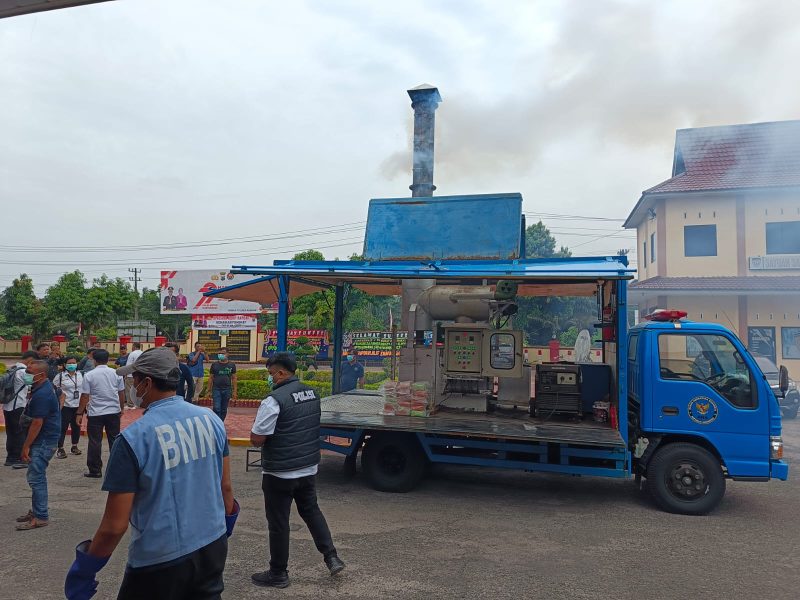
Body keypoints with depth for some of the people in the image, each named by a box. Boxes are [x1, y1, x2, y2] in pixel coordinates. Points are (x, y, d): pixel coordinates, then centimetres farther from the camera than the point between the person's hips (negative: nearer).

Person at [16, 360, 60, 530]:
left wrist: (26, 446, -16)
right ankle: (36, 511, 26)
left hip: (43, 441, -11)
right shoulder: (46, 385, 9)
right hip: (44, 439, 11)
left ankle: (40, 517, 0)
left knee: (36, 478, -6)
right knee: (37, 477, 16)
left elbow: (37, 423, -22)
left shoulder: (41, 395, -24)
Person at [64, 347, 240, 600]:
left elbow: (115, 526, -15)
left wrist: (85, 567, 2)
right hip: (213, 548, 4)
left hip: (160, 562, -4)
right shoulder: (211, 419, -5)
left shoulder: (134, 437, -18)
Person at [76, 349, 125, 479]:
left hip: (96, 413, -3)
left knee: (95, 442, 6)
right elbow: (122, 393, 6)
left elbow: (85, 396, -9)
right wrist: (122, 408, 19)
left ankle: (95, 471, 11)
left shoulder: (89, 375, -7)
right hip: (114, 412, 3)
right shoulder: (116, 373, 0)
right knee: (114, 440, 11)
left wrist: (80, 413, 0)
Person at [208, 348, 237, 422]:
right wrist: (209, 391, 3)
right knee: (216, 408, -9)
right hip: (216, 390, -1)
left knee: (224, 410, 8)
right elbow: (211, 378, 7)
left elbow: (234, 378, 6)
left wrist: (234, 391, 1)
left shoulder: (231, 365, 4)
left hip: (227, 390, 1)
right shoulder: (214, 365, 3)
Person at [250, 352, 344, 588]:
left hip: (279, 473, -6)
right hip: (309, 467, 7)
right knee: (311, 510, 24)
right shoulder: (312, 393, 1)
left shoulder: (274, 400, -22)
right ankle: (331, 556, 22)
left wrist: (257, 430, 1)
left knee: (278, 523, 9)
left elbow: (256, 440, -19)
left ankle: (278, 574, 24)